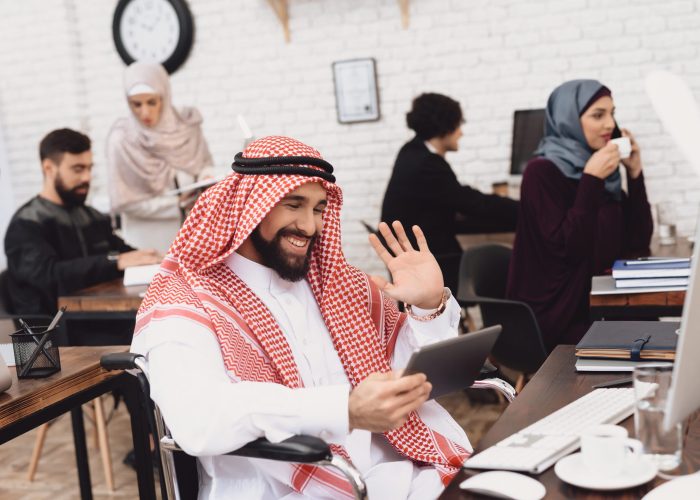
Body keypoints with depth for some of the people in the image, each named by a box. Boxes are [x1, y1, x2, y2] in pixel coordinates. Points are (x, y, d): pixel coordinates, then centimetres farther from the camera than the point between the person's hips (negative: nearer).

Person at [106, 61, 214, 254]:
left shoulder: (187, 125, -3)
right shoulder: (122, 140, -14)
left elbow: (205, 162, 13)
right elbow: (124, 201, -11)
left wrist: (205, 177, -10)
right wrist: (177, 204, -16)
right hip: (150, 240, -3)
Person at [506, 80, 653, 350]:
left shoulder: (605, 173, 8)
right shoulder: (542, 171, -12)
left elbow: (638, 242, 4)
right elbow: (566, 248, -20)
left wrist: (635, 173, -1)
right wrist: (591, 180, -20)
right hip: (557, 319, -7)